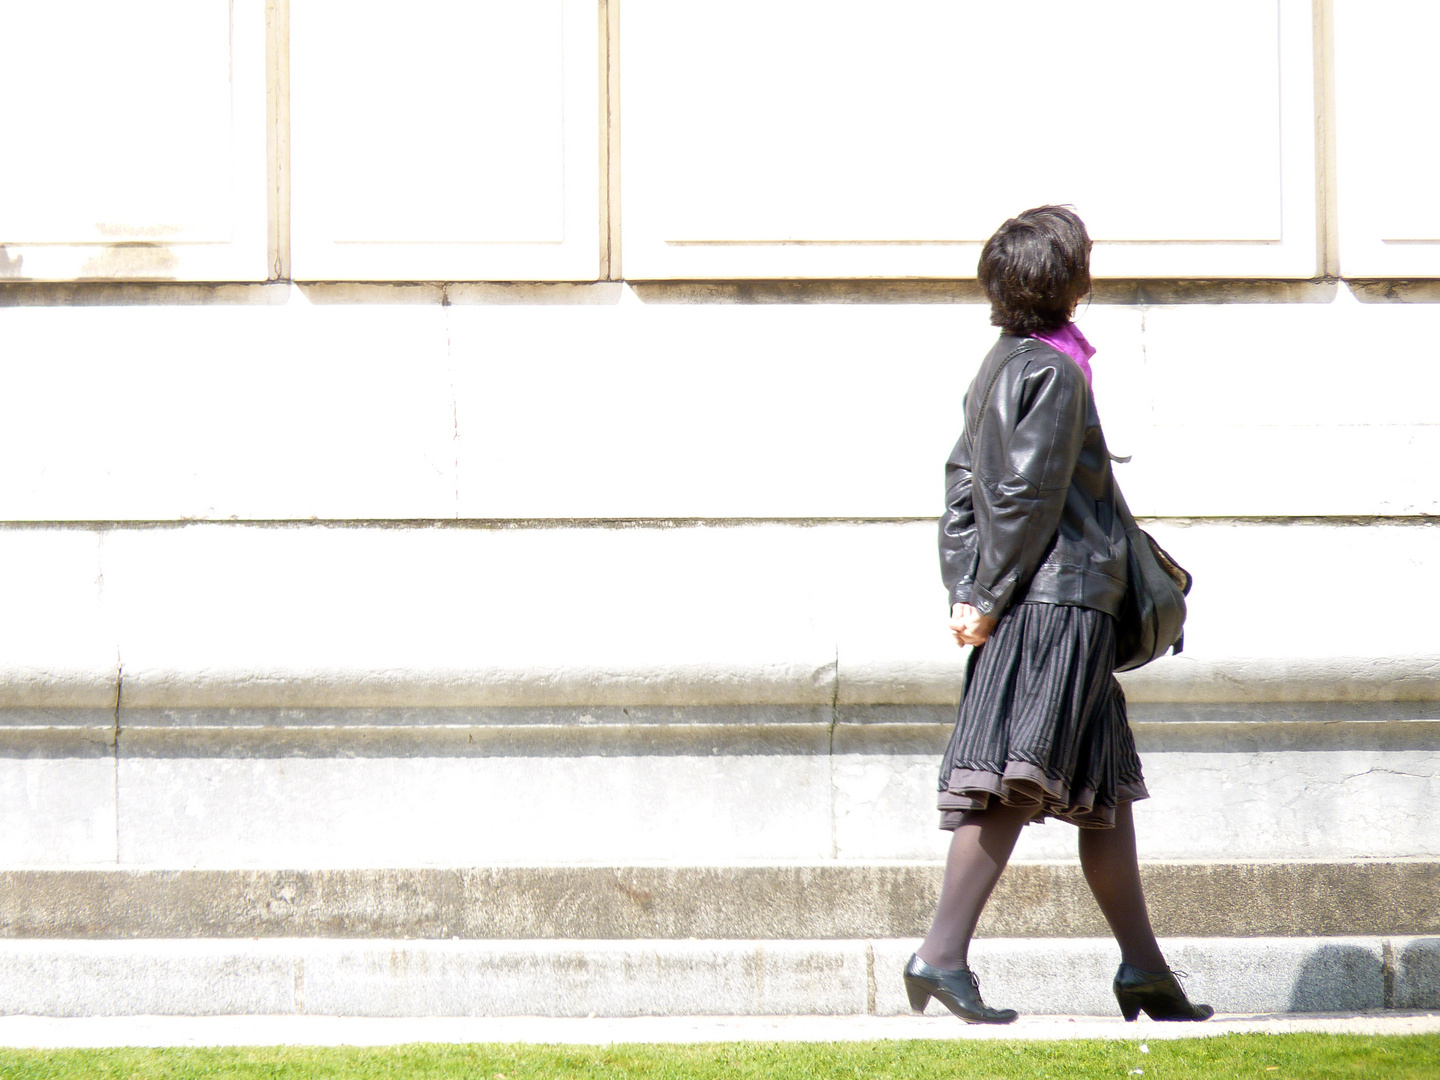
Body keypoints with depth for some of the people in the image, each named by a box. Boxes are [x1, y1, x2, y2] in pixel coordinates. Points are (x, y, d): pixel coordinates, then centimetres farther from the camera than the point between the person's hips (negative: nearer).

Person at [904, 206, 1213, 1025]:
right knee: (1018, 783, -12)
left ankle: (1145, 968, 17)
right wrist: (989, 600, -12)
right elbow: (1029, 497, -16)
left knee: (1108, 789, 13)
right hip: (1059, 601, -10)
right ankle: (944, 955, -15)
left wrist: (966, 590, 10)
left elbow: (963, 481, 15)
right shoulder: (1053, 373, -12)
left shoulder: (1006, 363, 16)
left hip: (1043, 607, 10)